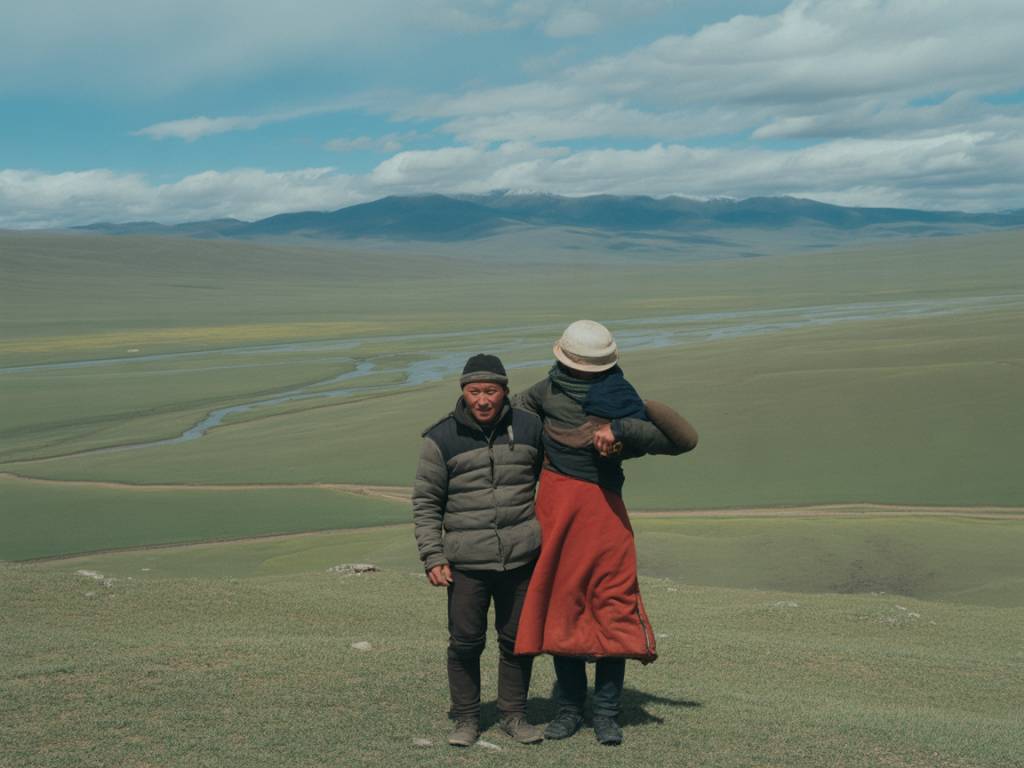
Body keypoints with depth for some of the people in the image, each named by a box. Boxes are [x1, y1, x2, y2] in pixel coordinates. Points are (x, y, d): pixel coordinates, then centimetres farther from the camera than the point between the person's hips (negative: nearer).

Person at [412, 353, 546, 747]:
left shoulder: (529, 428, 2)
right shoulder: (441, 439, -4)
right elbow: (425, 503, 0)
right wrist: (433, 558, -5)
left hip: (522, 557, 2)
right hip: (467, 562, -2)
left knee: (518, 640, 10)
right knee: (465, 642, 3)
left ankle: (513, 715, 25)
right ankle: (466, 718, 19)